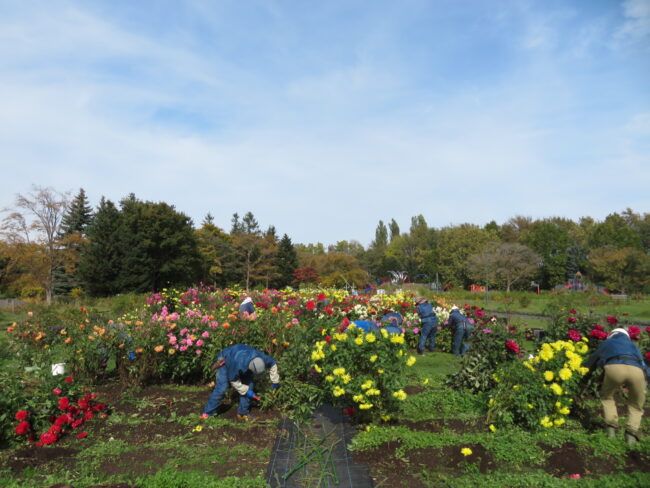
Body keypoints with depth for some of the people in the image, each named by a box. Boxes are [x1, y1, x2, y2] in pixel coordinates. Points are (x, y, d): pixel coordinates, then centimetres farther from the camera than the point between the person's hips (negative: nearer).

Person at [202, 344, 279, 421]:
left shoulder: (262, 359, -33)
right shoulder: (238, 365, -45)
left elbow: (273, 364, -9)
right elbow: (233, 380, -23)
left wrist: (275, 382, -1)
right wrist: (246, 391, -18)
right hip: (225, 360, -5)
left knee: (249, 384, -7)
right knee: (221, 388, -15)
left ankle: (243, 413, 7)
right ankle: (208, 413, 0)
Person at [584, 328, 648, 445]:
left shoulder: (606, 343, 39)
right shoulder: (632, 345, 44)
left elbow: (590, 364, 44)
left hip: (614, 367, -1)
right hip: (636, 369, 2)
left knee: (606, 396, 27)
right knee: (635, 405, 26)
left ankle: (611, 428, 16)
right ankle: (631, 433, 11)